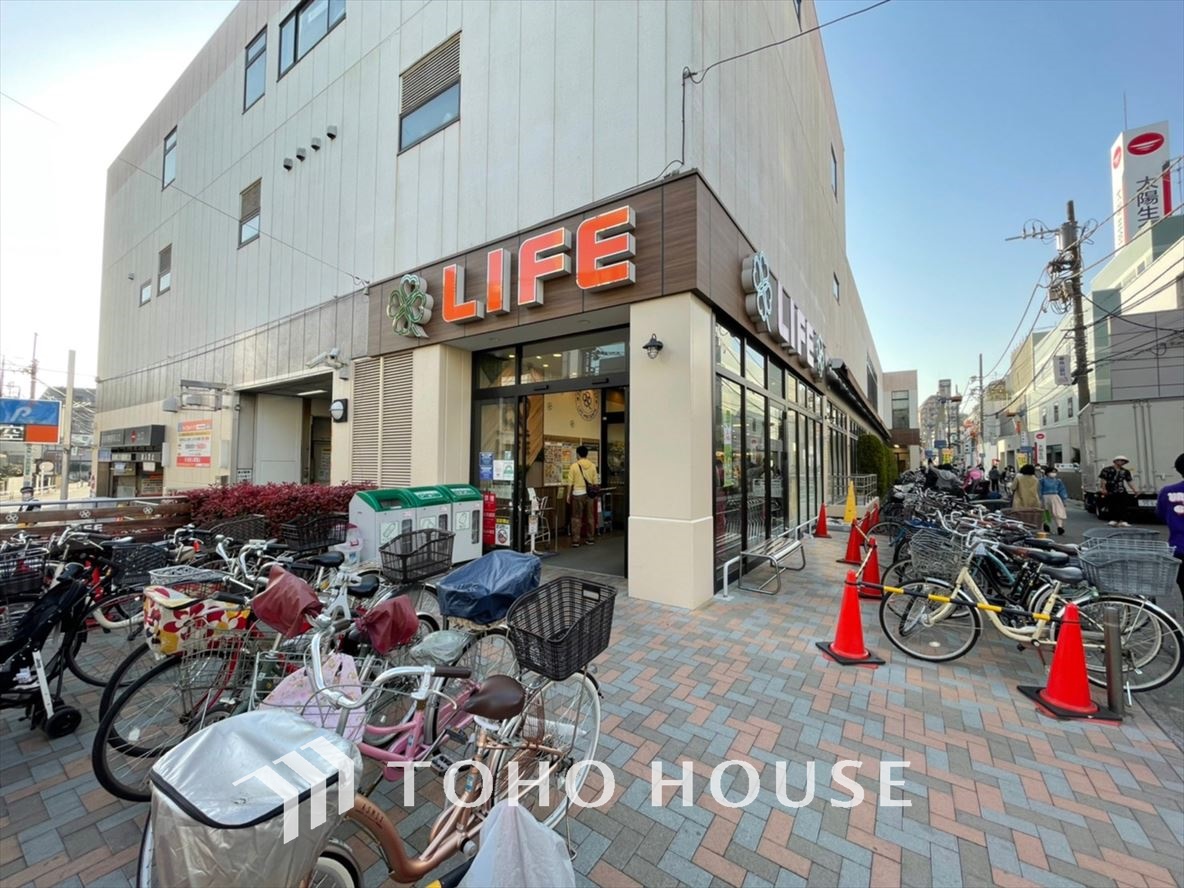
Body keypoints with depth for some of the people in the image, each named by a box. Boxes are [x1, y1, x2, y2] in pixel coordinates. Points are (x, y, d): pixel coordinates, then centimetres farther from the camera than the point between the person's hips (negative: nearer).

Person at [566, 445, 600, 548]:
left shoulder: (574, 466, -7)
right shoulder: (592, 465, 1)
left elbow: (570, 483, -6)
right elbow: (596, 481, 4)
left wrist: (568, 495, 3)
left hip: (578, 494, -3)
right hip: (589, 493, 3)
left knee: (577, 518, 3)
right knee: (590, 517, 11)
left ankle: (576, 541, 1)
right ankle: (590, 538, 18)